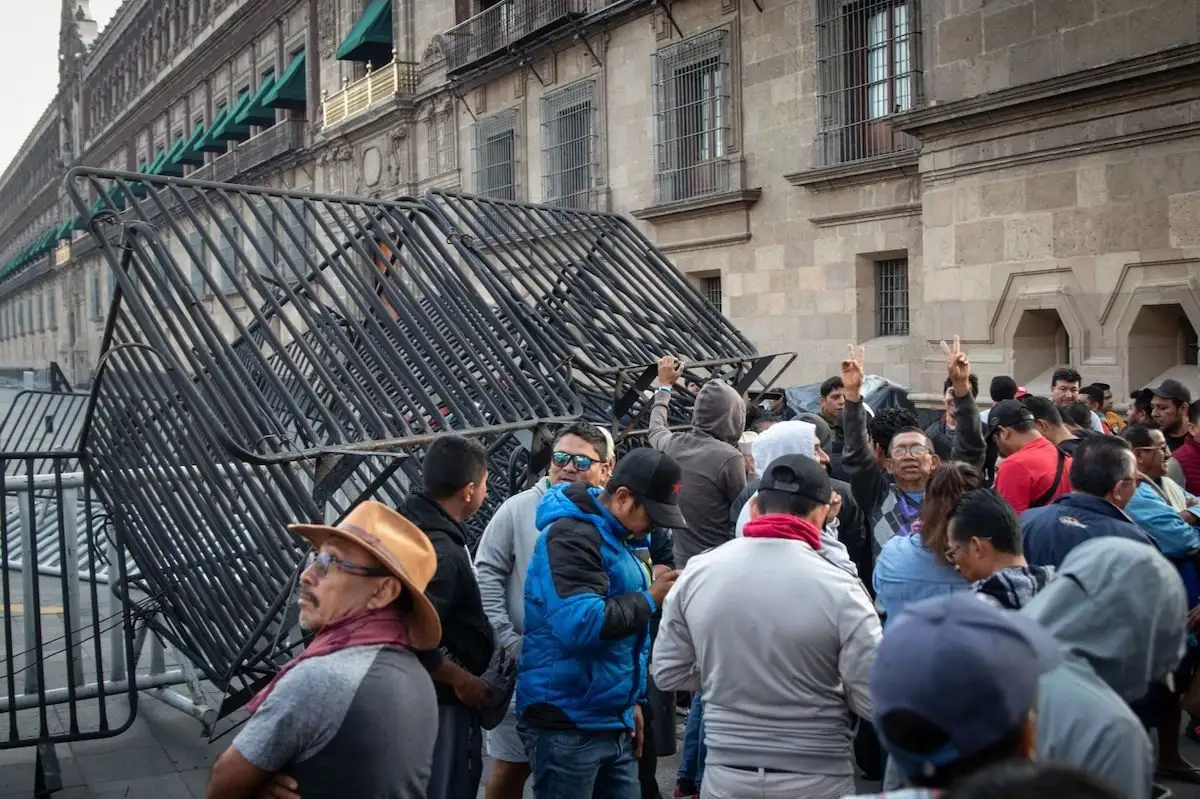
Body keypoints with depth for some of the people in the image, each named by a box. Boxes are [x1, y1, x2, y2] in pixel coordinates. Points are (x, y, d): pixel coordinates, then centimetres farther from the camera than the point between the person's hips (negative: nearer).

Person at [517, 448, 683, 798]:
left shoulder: (625, 536, 12)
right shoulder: (572, 536, -17)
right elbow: (581, 623, -30)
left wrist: (632, 700, 16)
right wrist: (650, 599, -18)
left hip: (614, 722, 9)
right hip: (568, 726, -9)